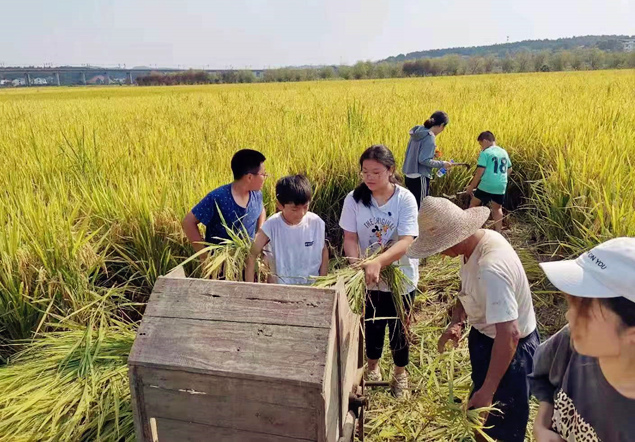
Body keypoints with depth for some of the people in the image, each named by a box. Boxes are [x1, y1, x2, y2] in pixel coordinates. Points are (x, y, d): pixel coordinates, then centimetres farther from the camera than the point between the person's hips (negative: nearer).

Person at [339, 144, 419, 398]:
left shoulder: (405, 199, -18)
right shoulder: (354, 199, -12)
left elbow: (406, 242, -26)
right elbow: (350, 238, -12)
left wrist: (378, 262, -42)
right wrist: (357, 265, -31)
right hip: (369, 279, 1)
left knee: (398, 327, 17)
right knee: (373, 325, 19)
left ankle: (400, 372, 44)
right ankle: (373, 367, 48)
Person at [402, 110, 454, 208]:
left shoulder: (418, 132, 8)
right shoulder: (430, 137, -17)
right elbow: (424, 160, -22)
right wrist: (442, 164, -11)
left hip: (410, 176, 9)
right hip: (419, 178, -9)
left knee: (414, 205, 18)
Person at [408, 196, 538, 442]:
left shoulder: (492, 268, -38)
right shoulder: (478, 240, -9)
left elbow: (509, 334, -38)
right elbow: (468, 289, 9)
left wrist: (487, 391, -33)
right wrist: (456, 321, -7)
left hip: (511, 346, -9)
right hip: (484, 335, 9)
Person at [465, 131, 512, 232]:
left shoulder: (485, 153, -8)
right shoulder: (504, 152, 12)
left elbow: (480, 172, -12)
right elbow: (509, 169, 22)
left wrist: (471, 187, -5)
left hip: (486, 186, -5)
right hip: (501, 187, 6)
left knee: (473, 204, 13)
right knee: (497, 209, 19)